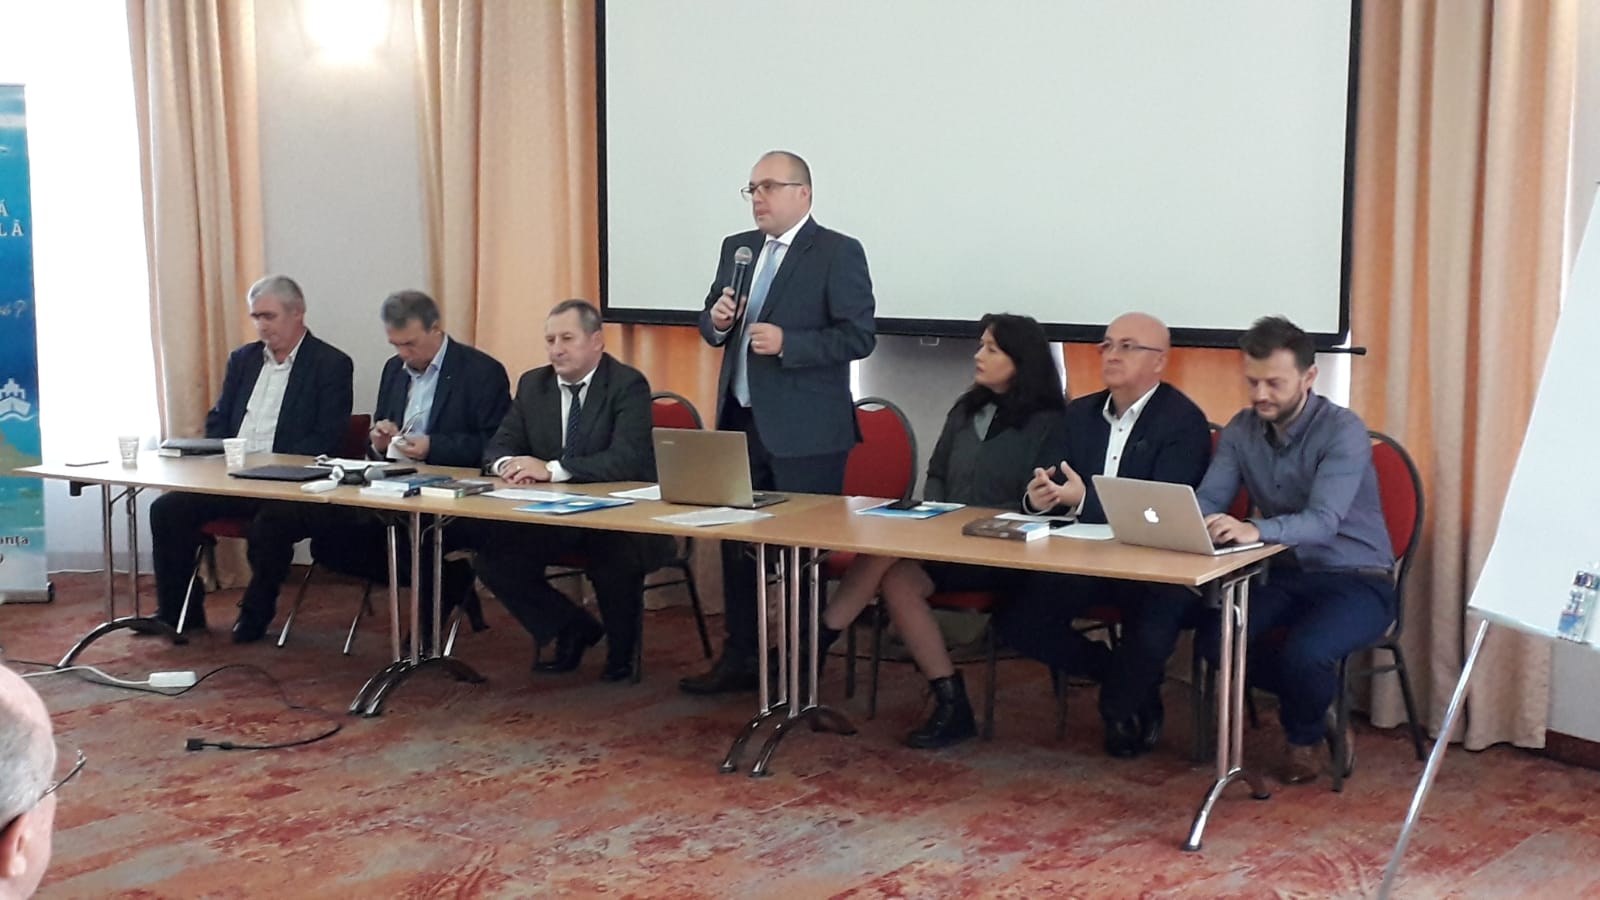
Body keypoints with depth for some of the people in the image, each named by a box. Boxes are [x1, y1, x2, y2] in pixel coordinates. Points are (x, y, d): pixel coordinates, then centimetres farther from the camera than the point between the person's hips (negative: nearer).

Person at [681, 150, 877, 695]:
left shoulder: (839, 253, -7)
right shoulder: (736, 248, 13)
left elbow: (859, 337, -12)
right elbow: (711, 325, 20)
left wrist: (786, 343, -21)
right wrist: (717, 320, -3)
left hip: (803, 432, -6)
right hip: (740, 422, 7)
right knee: (737, 544, 12)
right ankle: (740, 658, 24)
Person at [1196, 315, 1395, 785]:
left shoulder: (1343, 430, -18)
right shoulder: (1242, 429, 2)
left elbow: (1323, 521, -31)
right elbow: (1207, 501, -4)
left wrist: (1254, 530, -51)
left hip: (1356, 580, -6)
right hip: (1286, 574, 6)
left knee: (1304, 653, -34)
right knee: (1213, 637, -21)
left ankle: (1303, 737, 4)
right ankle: (1319, 702, 6)